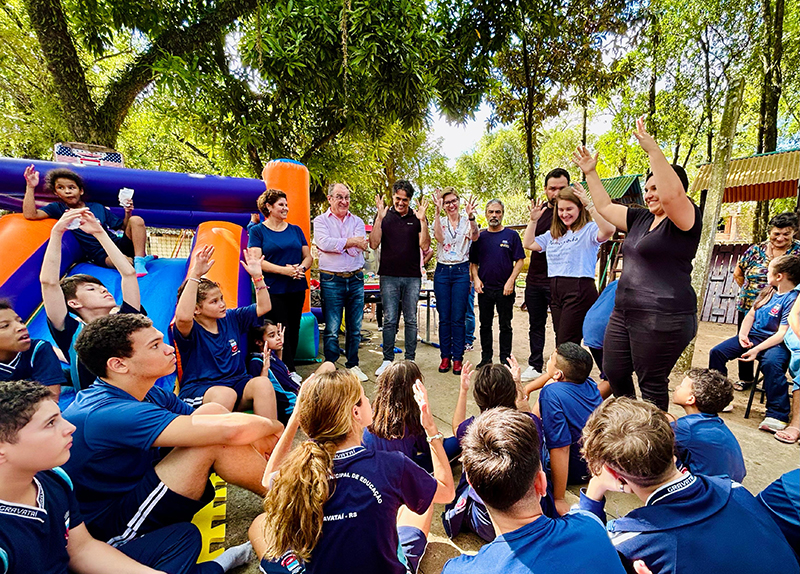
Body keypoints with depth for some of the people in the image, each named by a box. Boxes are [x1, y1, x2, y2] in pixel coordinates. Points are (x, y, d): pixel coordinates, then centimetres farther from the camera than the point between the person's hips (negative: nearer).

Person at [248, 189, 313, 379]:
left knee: (294, 329, 8)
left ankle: (288, 368, 21)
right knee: (281, 331, -7)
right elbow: (256, 261, -8)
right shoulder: (257, 231, 2)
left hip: (297, 288, 4)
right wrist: (283, 270, -19)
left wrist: (301, 267, -9)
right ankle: (289, 371, 3)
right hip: (273, 290, -4)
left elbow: (308, 256, 13)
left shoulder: (295, 230, 15)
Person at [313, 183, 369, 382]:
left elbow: (359, 248, -5)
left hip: (356, 279, 3)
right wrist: (351, 242, -10)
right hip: (331, 280, -3)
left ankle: (353, 365, 24)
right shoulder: (321, 220, 4)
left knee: (355, 327, 10)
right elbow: (324, 243, -15)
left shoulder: (357, 221, 11)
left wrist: (337, 244, -12)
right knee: (332, 329, 1)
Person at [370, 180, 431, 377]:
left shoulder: (417, 217, 7)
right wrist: (380, 217, -13)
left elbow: (425, 246, -2)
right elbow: (373, 244, -5)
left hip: (412, 277, 1)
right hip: (389, 276, -1)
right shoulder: (384, 216, 5)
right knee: (389, 320, 1)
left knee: (411, 320, 6)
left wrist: (422, 220, -12)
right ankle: (387, 360, 13)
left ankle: (410, 360, 17)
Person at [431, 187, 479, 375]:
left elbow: (475, 236, -18)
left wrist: (471, 216, -33)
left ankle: (458, 358, 12)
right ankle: (445, 356, 18)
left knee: (458, 318, 0)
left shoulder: (467, 222, 4)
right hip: (442, 271, 1)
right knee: (444, 318, 6)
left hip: (461, 271, -1)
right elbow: (439, 237, -15)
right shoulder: (439, 221, 7)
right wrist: (437, 212, -22)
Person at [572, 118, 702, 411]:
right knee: (613, 373, 16)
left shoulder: (686, 219, -8)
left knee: (652, 385, 2)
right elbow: (605, 207, 24)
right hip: (625, 312, 9)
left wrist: (653, 149, -30)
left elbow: (672, 193, -30)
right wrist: (591, 173, 22)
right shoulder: (641, 218, 15)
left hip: (662, 318, -9)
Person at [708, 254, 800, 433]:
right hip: (752, 336, 7)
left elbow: (782, 334, -18)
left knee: (771, 362, -37)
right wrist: (743, 334, -2)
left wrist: (756, 350, -26)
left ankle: (777, 415, -25)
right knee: (717, 352, -9)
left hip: (777, 343, -7)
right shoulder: (769, 291, 10)